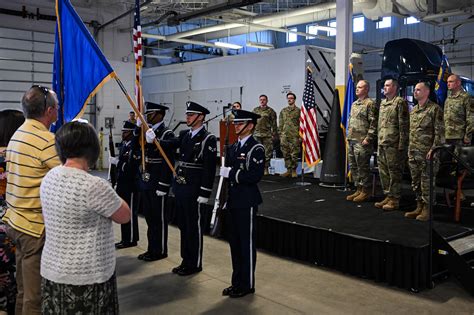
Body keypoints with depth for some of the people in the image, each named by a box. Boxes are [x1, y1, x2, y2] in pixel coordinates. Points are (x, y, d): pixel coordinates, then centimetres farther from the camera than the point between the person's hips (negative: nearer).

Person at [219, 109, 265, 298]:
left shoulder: (256, 148, -11)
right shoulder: (233, 147, 13)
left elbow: (255, 176, -21)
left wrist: (231, 173, -20)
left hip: (247, 202, -8)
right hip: (233, 200, 8)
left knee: (247, 243, 2)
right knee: (234, 243, 14)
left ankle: (247, 284, 15)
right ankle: (237, 282, 26)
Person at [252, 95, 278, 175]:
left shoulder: (270, 111, 3)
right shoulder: (255, 110, 14)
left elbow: (274, 124, 1)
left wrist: (274, 134, -5)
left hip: (267, 135, -3)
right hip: (257, 134, 3)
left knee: (267, 152, -1)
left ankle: (265, 168, 7)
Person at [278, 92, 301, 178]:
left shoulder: (298, 111, 2)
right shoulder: (283, 111, 14)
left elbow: (301, 124, -1)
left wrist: (300, 136, -7)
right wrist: (280, 135, 9)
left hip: (294, 136, -4)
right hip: (284, 136, 4)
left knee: (294, 154, -2)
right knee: (286, 154, 5)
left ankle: (294, 171, 8)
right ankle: (288, 170, 12)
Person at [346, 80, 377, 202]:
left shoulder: (370, 103, -8)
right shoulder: (354, 104, 19)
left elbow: (373, 123, -14)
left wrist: (368, 138, -18)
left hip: (362, 142, -9)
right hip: (352, 141, 9)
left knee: (363, 167, -4)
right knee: (353, 166, 12)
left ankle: (365, 191, 6)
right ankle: (358, 189, 21)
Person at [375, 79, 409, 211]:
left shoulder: (400, 102, -7)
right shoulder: (382, 103, 18)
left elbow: (403, 125, -12)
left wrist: (402, 144, -16)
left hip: (393, 144, -8)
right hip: (382, 144, 8)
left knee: (394, 173, -1)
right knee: (383, 172, 11)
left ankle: (394, 199, 6)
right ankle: (388, 196, 22)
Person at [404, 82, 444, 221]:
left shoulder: (435, 109, -6)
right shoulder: (413, 110, 16)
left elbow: (439, 132, -11)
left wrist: (433, 149, -17)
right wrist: (409, 149, 15)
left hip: (427, 152, -7)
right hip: (413, 152, 7)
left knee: (427, 181, -3)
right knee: (416, 182, 11)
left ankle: (427, 209, 6)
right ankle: (419, 207, 21)